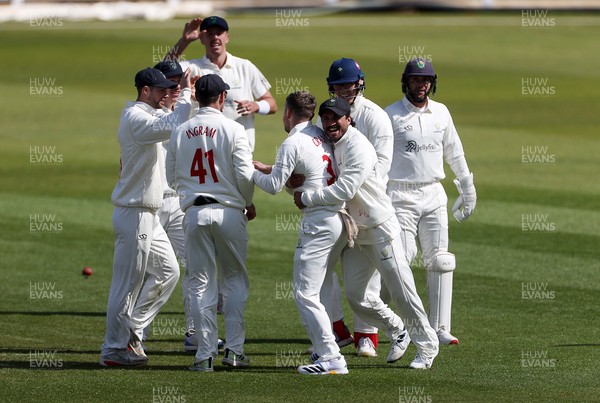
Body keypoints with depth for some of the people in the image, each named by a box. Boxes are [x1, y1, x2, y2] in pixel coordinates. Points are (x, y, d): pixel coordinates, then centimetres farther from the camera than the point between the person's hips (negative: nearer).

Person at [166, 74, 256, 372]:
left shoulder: (180, 132, 4)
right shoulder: (232, 129, -6)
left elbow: (171, 177, 9)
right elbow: (245, 174, -10)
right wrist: (248, 203, 7)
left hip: (194, 213, 2)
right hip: (228, 211, -2)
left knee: (201, 284, 6)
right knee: (235, 279, 12)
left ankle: (205, 354, 2)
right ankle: (234, 349, 6)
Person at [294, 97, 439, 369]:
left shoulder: (358, 147, -20)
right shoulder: (328, 145, 8)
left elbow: (344, 190, -28)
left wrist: (307, 198, -21)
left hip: (380, 228, -8)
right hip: (353, 232, 8)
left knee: (401, 290, -4)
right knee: (355, 295, 5)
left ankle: (426, 345, 9)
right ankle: (397, 333, 26)